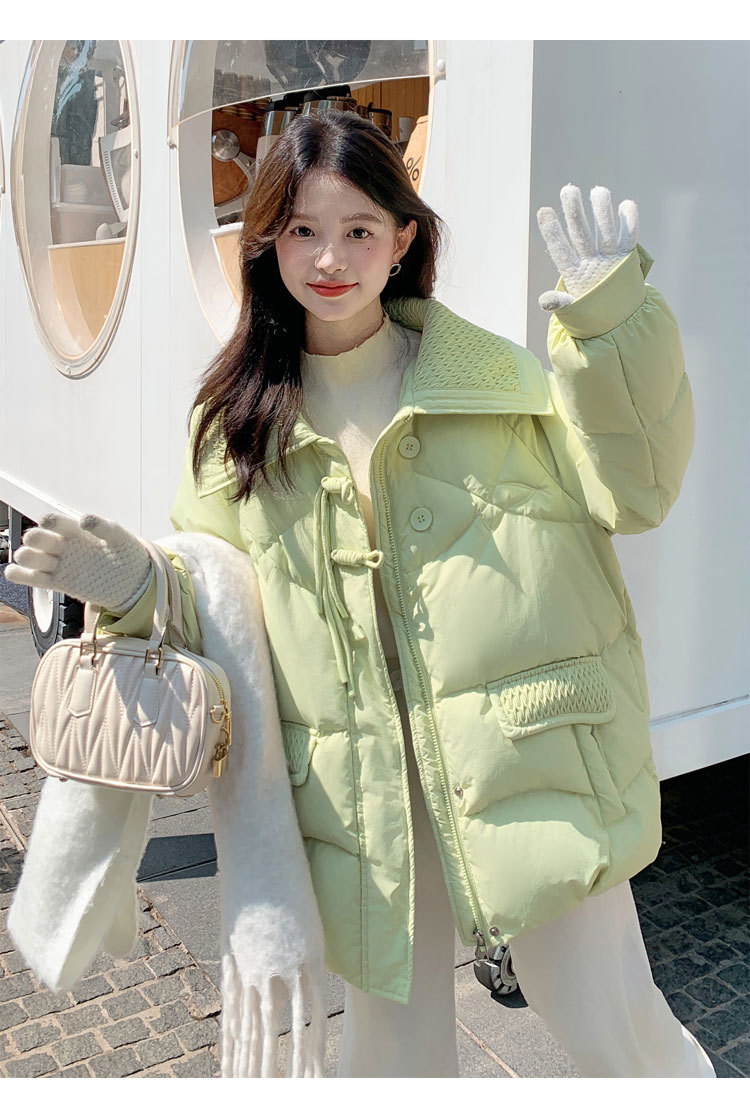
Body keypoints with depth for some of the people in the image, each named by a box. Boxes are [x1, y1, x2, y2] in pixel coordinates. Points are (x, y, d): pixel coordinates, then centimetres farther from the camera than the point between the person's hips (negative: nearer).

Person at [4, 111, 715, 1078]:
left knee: (602, 1020, 7)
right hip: (361, 779, 2)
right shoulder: (242, 418, 6)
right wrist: (135, 585, -10)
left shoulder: (490, 374, -1)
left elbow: (630, 490, -7)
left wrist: (610, 326, -18)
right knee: (389, 1035, 17)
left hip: (526, 749, -2)